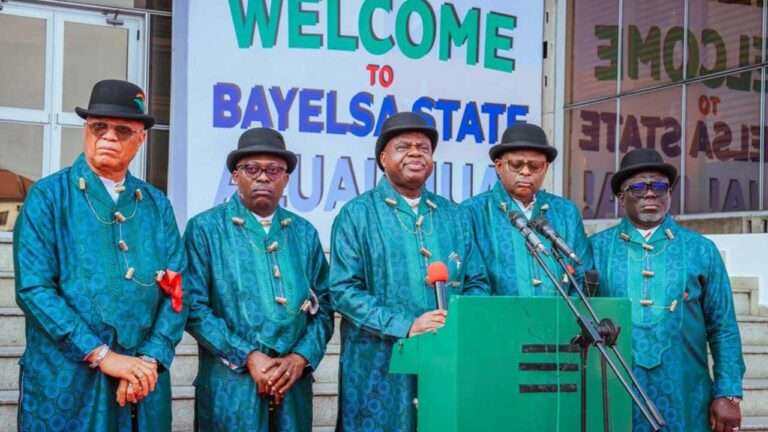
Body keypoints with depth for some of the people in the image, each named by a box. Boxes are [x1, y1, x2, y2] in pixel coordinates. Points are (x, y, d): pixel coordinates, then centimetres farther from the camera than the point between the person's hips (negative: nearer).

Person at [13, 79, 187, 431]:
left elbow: (176, 291, 4)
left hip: (143, 384, 3)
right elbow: (33, 289, -10)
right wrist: (102, 355, -16)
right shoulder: (49, 196, -2)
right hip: (66, 383, -3)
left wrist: (151, 360, -11)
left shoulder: (157, 206, 9)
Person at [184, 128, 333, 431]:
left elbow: (323, 307, 9)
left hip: (293, 386, 3)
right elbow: (194, 307, -7)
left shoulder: (305, 233, 11)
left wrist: (301, 358, -7)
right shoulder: (206, 228, 0)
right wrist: (248, 357, -13)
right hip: (230, 386, -3)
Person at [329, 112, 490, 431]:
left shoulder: (453, 216, 15)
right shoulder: (357, 215, 2)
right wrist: (405, 326, -16)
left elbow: (477, 284, 14)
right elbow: (343, 290, -7)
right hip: (380, 371, -3)